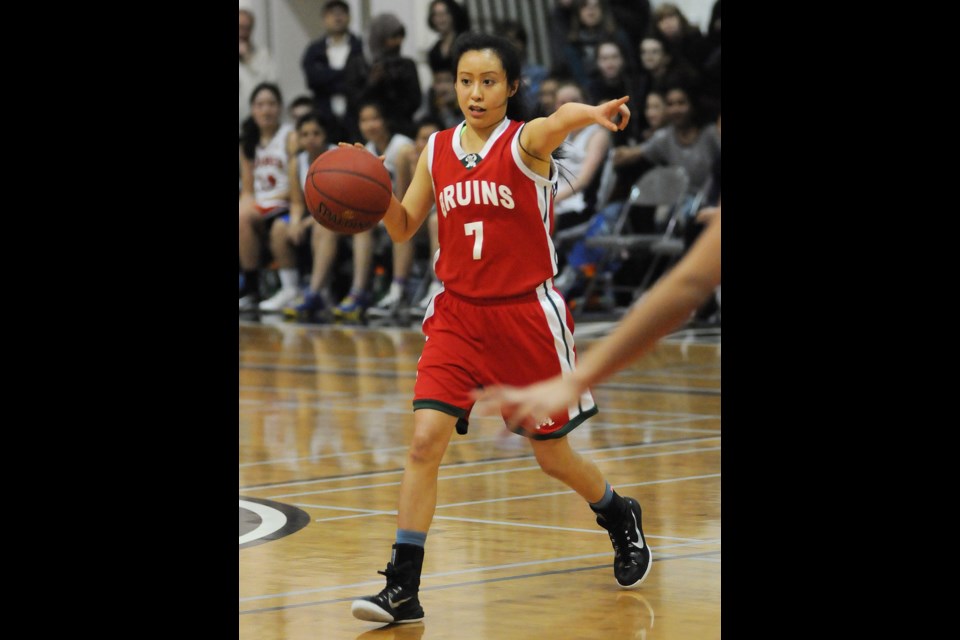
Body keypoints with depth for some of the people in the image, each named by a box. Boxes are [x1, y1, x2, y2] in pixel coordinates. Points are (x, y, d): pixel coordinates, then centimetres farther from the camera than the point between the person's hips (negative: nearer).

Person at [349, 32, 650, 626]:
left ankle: (621, 519, 41)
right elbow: (404, 227, 10)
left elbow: (558, 121, -35)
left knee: (553, 454, 9)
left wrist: (590, 113, -60)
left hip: (526, 311, -3)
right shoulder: (437, 150, 4)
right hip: (459, 314, 3)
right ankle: (403, 589, -11)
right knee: (426, 439, -13)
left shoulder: (527, 141, -11)